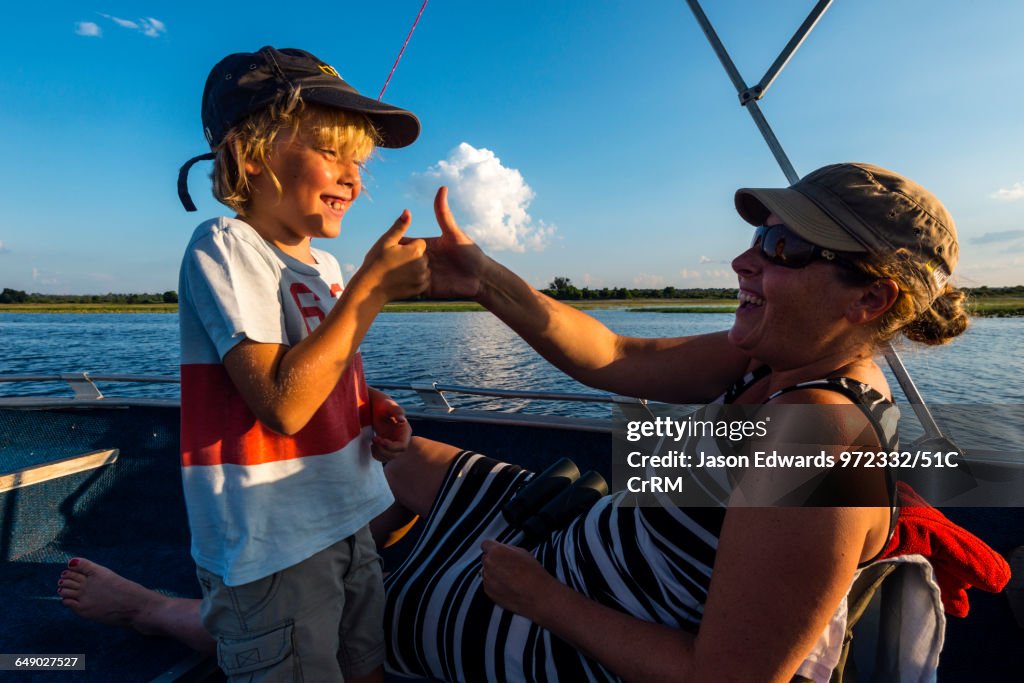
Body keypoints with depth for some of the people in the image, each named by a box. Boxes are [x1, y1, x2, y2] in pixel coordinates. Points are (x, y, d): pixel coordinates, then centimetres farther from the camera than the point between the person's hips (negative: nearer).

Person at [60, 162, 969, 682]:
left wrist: (547, 600, -21)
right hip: (582, 553, 7)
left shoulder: (814, 449, -33)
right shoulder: (783, 359, -5)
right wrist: (485, 280, -16)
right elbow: (611, 359, -6)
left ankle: (149, 607, 39)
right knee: (401, 456, 14)